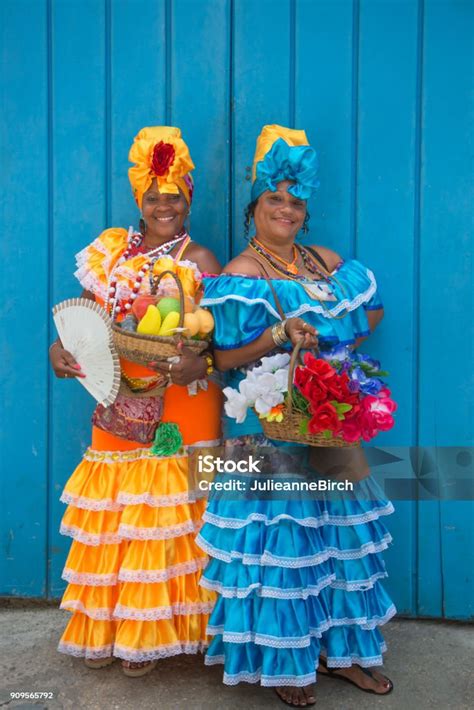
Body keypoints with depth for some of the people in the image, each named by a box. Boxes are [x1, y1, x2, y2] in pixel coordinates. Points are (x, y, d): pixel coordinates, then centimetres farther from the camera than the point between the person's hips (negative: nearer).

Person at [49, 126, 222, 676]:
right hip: (119, 409, 4)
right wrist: (63, 346, -9)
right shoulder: (111, 251, 10)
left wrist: (201, 363, -27)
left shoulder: (200, 261, -1)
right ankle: (104, 628, 28)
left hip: (180, 411, -3)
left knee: (164, 520, 4)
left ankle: (151, 632, 23)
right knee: (113, 521, 11)